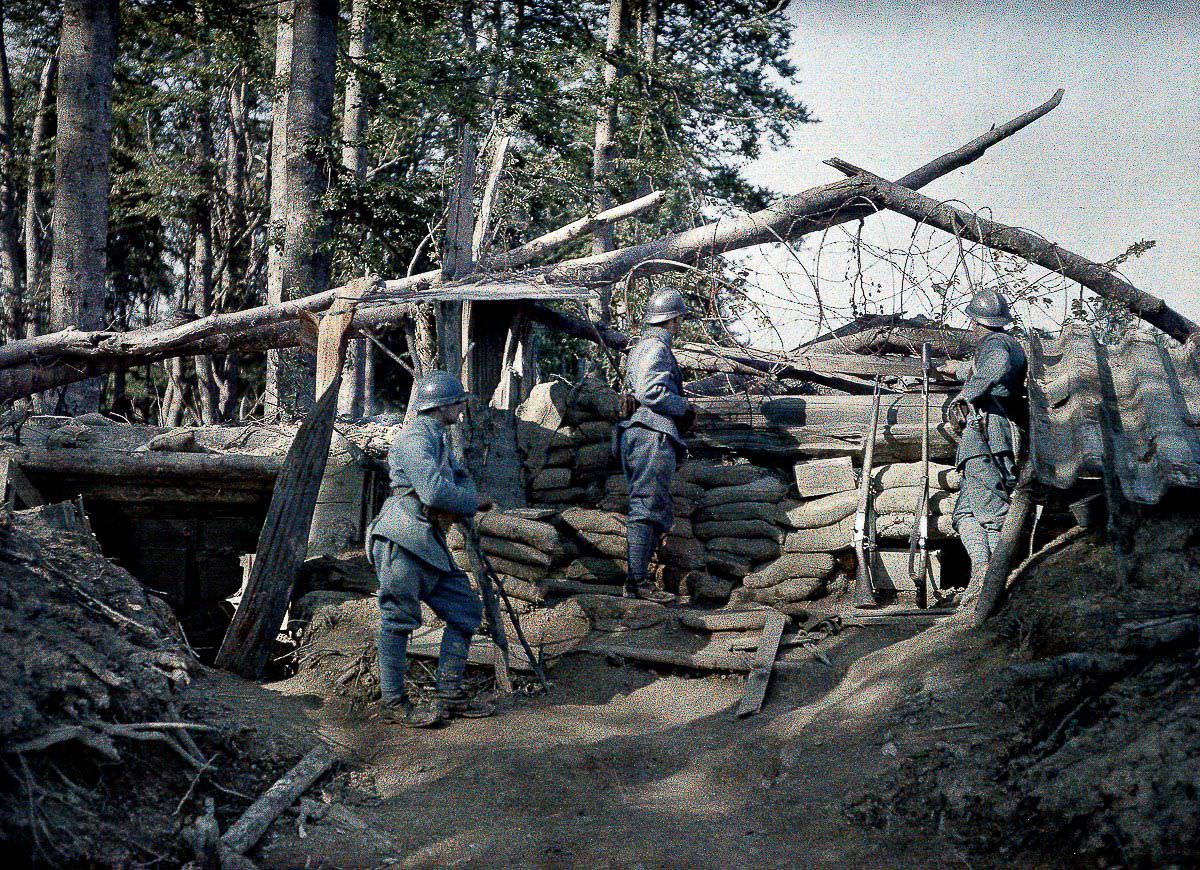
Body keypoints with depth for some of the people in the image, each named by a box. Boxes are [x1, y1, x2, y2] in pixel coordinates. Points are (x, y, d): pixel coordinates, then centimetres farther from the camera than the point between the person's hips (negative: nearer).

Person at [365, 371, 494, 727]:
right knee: (398, 619, -5)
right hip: (402, 541, -10)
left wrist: (460, 504, 2)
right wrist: (473, 504, -7)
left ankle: (450, 697, 14)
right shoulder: (415, 438, -12)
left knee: (466, 610, 9)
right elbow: (434, 491, -23)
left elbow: (460, 477, 25)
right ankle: (394, 704, 2)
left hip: (430, 545, 10)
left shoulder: (440, 438, 21)